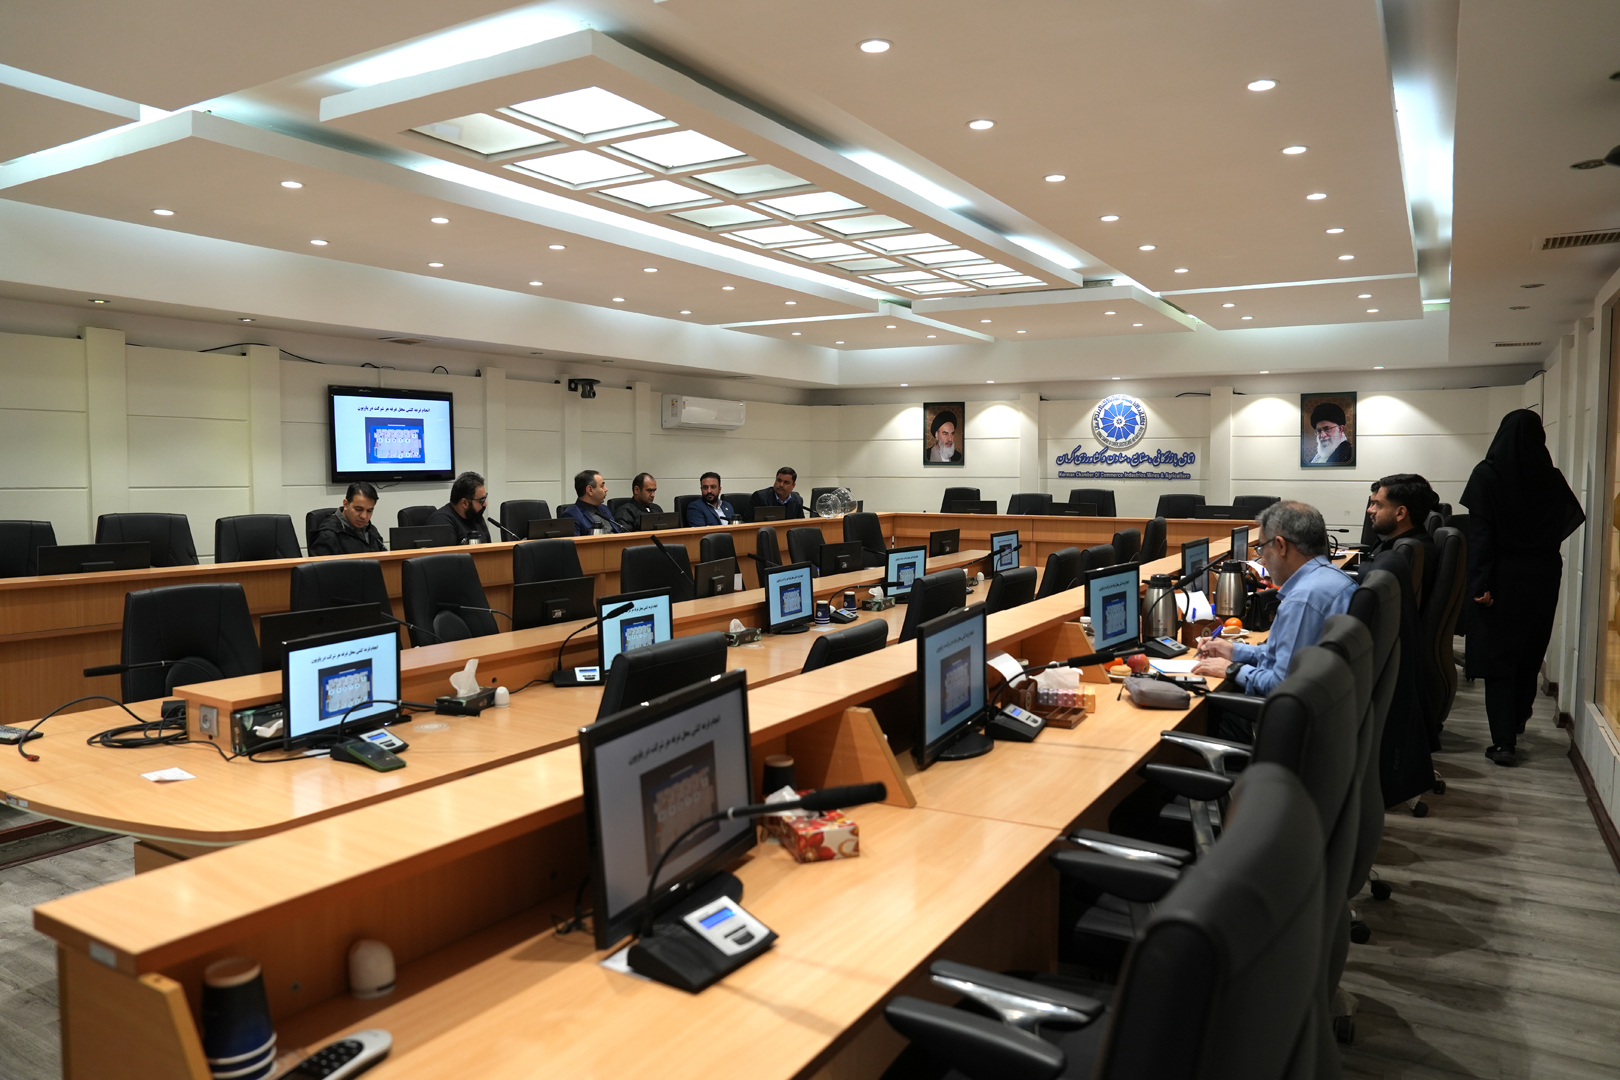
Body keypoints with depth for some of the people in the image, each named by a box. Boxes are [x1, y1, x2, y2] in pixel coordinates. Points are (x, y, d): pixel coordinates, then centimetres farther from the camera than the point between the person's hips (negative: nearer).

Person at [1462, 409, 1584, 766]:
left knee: (1498, 656, 0)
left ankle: (1504, 742, -3)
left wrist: (1479, 583, -17)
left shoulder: (1487, 474, -11)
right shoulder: (1550, 476, -1)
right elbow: (1570, 519, 1)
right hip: (1542, 576, 4)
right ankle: (1517, 721, 37)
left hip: (1502, 576, -4)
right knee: (1531, 651, 19)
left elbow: (1479, 532, -16)